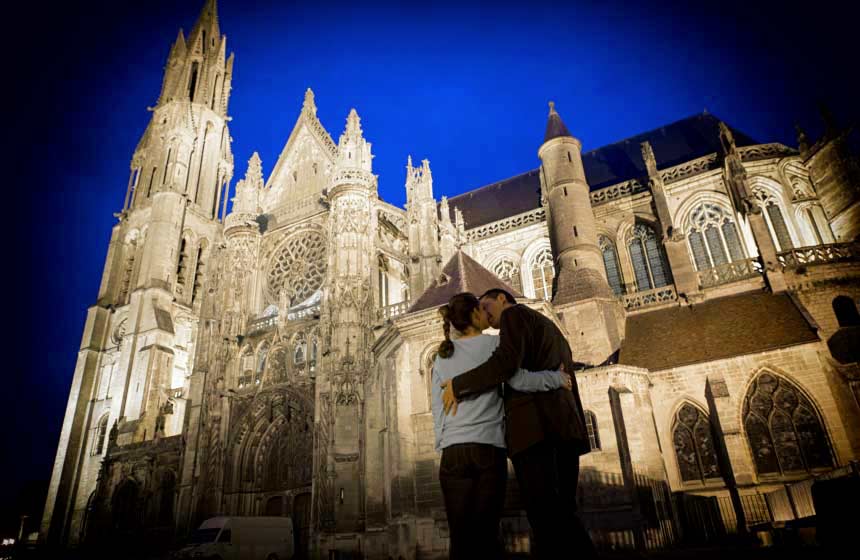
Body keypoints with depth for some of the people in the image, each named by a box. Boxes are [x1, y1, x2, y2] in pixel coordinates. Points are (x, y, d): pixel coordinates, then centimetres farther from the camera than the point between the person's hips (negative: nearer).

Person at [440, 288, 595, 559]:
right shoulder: (551, 330, 33)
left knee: (546, 521, -11)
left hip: (534, 425, -9)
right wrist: (576, 437, 22)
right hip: (564, 425, 9)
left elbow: (505, 363, -14)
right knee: (562, 517, 9)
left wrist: (457, 385, -4)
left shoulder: (515, 313, 6)